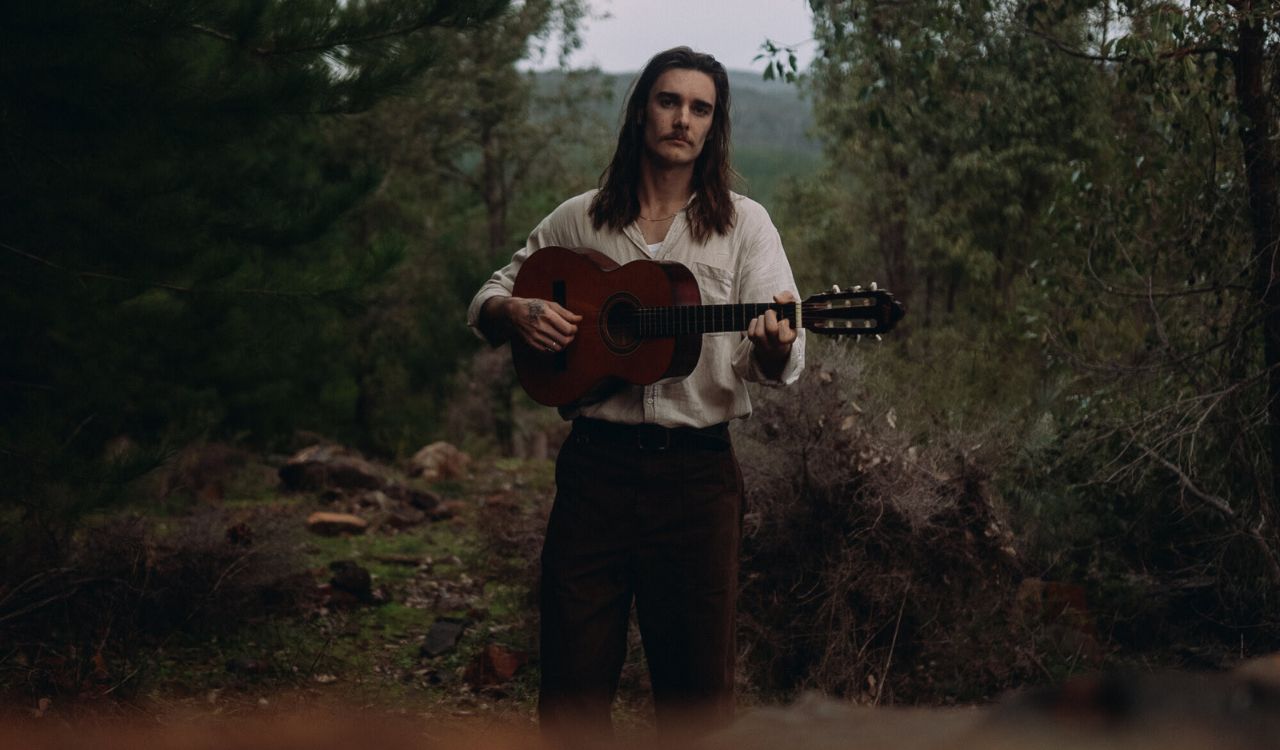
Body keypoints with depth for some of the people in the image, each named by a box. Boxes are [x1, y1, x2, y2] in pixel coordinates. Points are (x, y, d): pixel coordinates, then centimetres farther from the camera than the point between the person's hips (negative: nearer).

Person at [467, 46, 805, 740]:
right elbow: (486, 303, 15)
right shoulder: (579, 221, 8)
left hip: (698, 468, -1)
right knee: (573, 681, 5)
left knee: (698, 685, 7)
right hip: (595, 464, 1)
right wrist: (519, 314, -8)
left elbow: (781, 364, -4)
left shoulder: (743, 224, 3)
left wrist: (773, 347, -29)